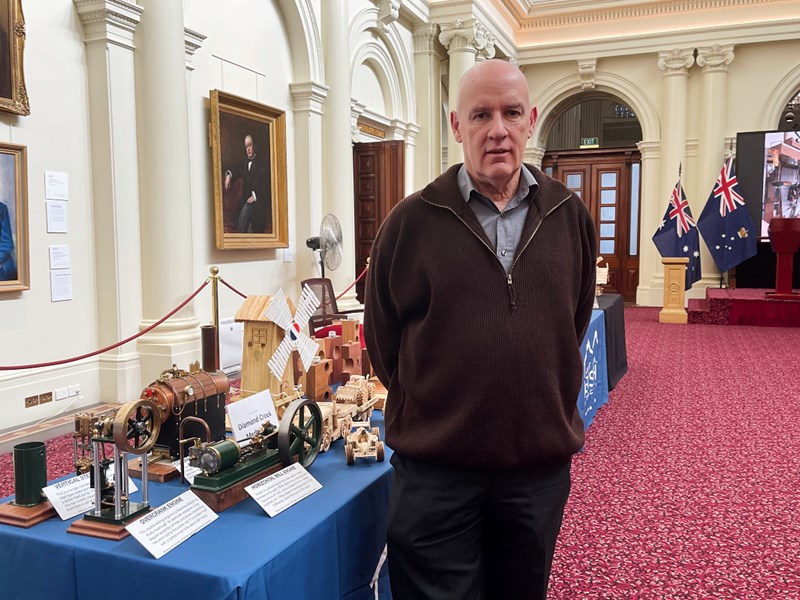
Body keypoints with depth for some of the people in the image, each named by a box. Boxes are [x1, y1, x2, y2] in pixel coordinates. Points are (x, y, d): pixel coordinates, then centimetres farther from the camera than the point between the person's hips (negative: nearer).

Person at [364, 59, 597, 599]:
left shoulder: (570, 217, 1)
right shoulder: (412, 221, -6)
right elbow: (382, 336, 3)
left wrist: (547, 402, 12)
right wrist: (427, 405, 7)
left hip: (541, 461, 3)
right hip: (436, 466, -2)